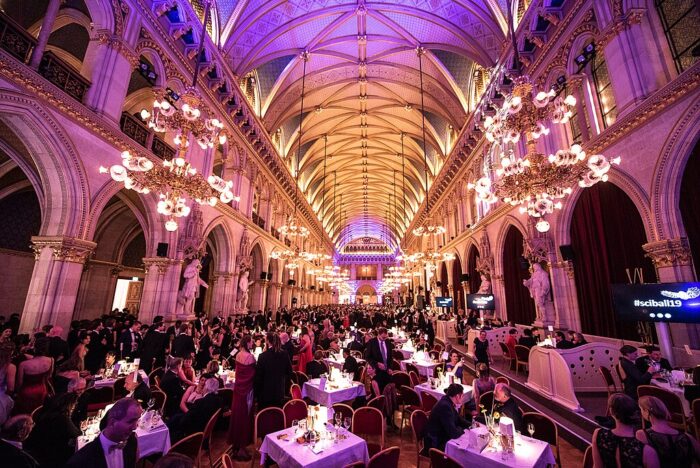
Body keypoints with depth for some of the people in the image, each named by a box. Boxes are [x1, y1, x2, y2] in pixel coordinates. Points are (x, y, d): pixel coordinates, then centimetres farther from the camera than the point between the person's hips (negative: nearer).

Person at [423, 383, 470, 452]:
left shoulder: (448, 402, -1)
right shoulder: (445, 406, -29)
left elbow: (458, 419, 16)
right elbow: (454, 433, -27)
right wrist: (461, 429, -7)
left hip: (442, 437, 9)